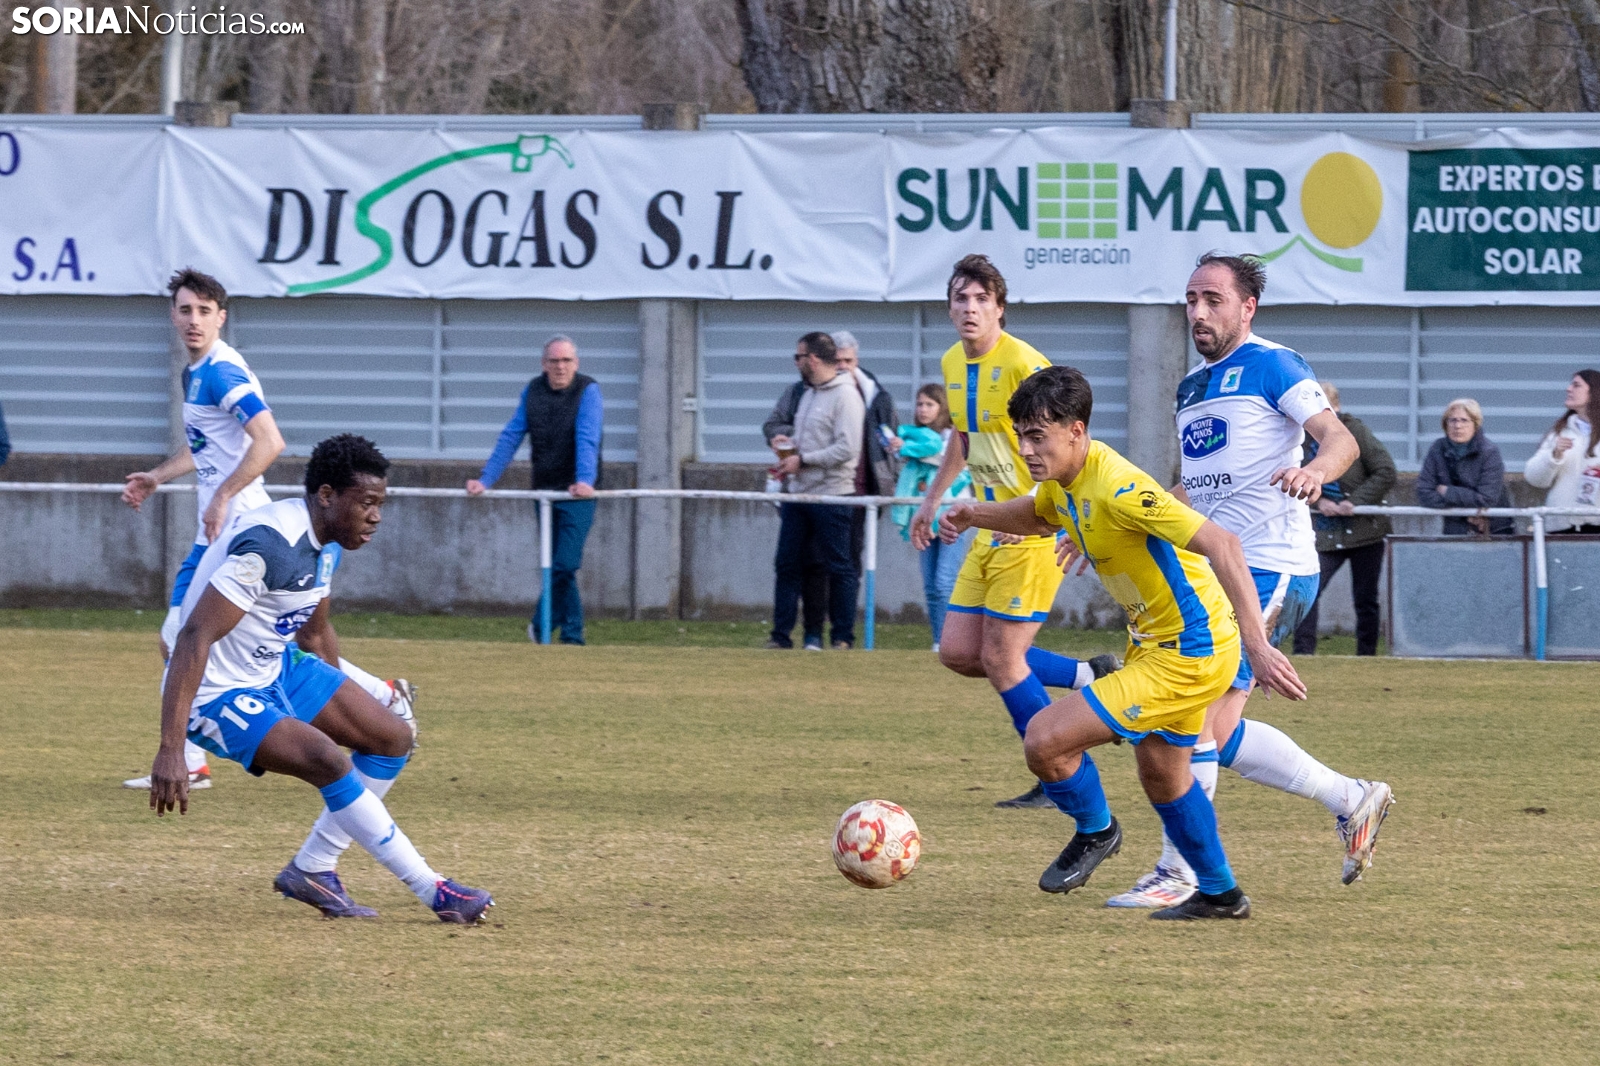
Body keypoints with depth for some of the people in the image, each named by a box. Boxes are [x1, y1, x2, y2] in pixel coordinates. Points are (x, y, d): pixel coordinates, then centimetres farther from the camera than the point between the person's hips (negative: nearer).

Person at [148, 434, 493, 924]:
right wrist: (170, 750, -39)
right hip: (217, 695, -10)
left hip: (278, 670, 10)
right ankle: (434, 893, -15)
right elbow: (193, 637, -34)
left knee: (393, 739, 8)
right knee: (330, 762, -27)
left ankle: (311, 871, 14)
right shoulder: (270, 545, -28)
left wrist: (345, 707, 31)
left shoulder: (324, 543, 3)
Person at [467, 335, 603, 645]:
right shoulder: (533, 391, 6)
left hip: (577, 494, -4)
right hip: (544, 489, 4)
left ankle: (542, 625, 4)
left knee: (565, 565, -11)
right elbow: (511, 437, 6)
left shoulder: (588, 391, -8)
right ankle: (572, 635, 12)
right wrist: (485, 480, -2)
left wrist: (585, 481, -35)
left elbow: (587, 439, -21)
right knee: (559, 567, 6)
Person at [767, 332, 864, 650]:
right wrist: (790, 445, 7)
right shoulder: (808, 394, 16)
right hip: (798, 492, 8)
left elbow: (847, 448, -18)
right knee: (786, 564, 5)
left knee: (839, 567, 0)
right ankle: (781, 635, 8)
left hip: (831, 495, -8)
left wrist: (802, 460, -14)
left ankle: (843, 636, 5)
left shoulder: (845, 396, -11)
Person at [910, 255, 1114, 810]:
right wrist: (932, 500, 27)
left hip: (1033, 533, -9)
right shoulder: (952, 364, 9)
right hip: (991, 533, 9)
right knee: (957, 652, 7)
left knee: (1001, 659, -7)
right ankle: (1085, 676, 20)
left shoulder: (1022, 364, -17)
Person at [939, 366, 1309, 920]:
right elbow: (1038, 518, 27)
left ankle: (1095, 832, 14)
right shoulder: (1063, 480, 1)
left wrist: (1257, 646, -39)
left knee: (1045, 739, -14)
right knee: (1162, 776, 26)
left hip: (1188, 656, -10)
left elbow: (1222, 545, -34)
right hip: (1154, 641, 10)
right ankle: (1220, 894, 44)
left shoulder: (1118, 489, -28)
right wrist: (976, 514, 7)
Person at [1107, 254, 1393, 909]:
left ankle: (1179, 872, -9)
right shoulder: (1192, 389, 19)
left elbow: (1341, 440, -17)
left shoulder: (1271, 366, -6)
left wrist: (1314, 472, -38)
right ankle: (1352, 800, 21)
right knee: (1219, 733, 8)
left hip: (1271, 571, -9)